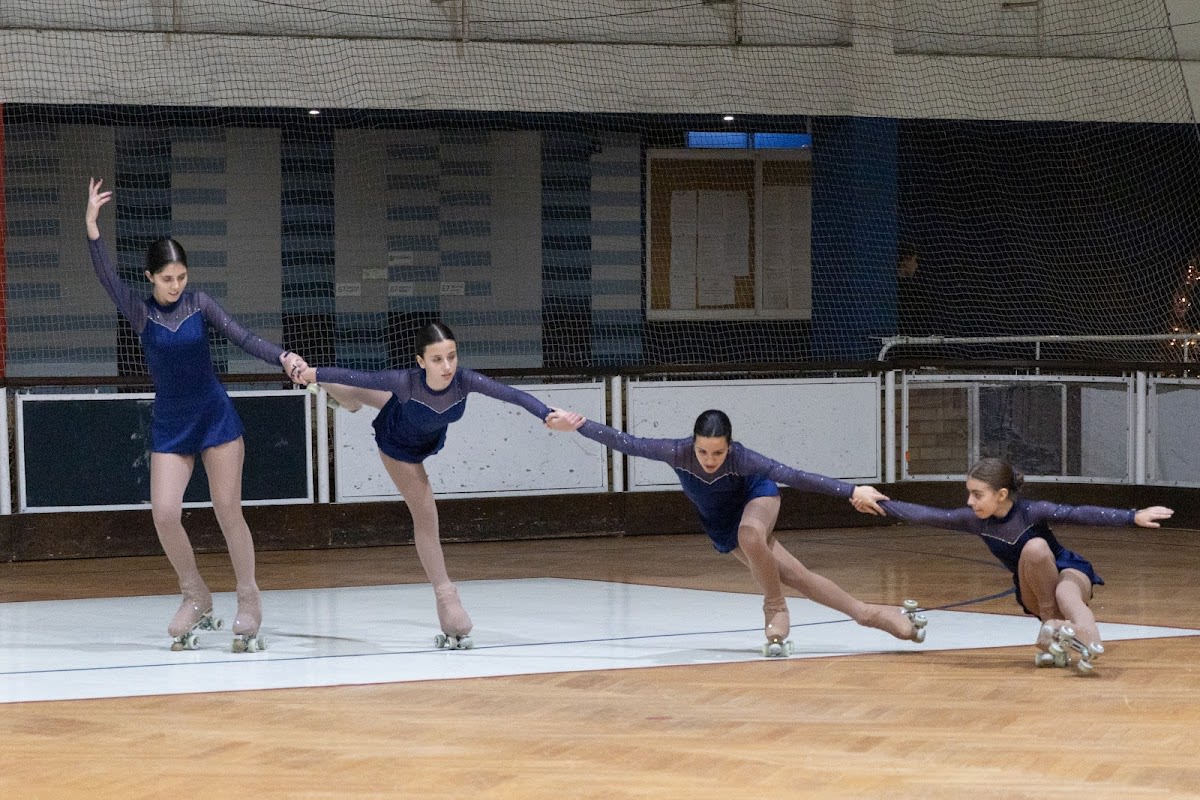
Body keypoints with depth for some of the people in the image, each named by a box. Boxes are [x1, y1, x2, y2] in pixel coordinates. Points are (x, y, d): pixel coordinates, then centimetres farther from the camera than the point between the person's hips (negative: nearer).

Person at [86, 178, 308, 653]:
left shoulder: (199, 305, -4)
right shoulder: (139, 312, -5)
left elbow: (243, 339, -10)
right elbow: (107, 277, -19)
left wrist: (283, 357, -29)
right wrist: (92, 227, -33)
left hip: (215, 416, -1)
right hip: (169, 426, 1)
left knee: (228, 511, 0)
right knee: (164, 512, -11)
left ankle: (249, 601, 10)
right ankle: (196, 598, 9)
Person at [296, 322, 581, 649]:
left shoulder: (464, 380, -40)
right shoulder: (406, 381, -45)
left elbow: (512, 394, -50)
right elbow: (357, 377, -31)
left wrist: (549, 415, -66)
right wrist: (313, 373, -17)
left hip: (427, 440, 3)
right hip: (400, 447, -3)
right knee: (425, 516, 1)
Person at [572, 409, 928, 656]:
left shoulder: (740, 458, -37)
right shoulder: (678, 453, -32)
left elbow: (795, 476, -40)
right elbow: (626, 443, -26)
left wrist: (852, 491, -44)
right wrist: (579, 425, -32)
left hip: (757, 499, -3)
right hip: (723, 530, 3)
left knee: (749, 533, -39)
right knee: (797, 578, -3)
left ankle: (776, 612, -21)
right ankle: (870, 614, 1)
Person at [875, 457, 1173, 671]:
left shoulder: (1032, 511, -25)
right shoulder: (975, 520, -13)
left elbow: (1080, 515, -36)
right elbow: (926, 516, -6)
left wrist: (1134, 517, -45)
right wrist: (879, 503, -7)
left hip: (1069, 571, -3)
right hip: (1035, 593, 3)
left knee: (1066, 594, -40)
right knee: (1035, 547, -30)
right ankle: (1051, 625, -21)